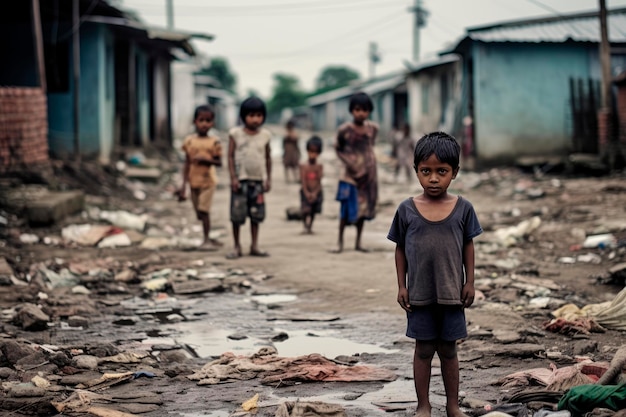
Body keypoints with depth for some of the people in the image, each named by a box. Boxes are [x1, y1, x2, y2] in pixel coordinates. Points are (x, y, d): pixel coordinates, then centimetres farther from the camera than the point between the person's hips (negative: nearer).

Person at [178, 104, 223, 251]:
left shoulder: (214, 142, -6)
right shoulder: (189, 141, 1)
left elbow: (219, 162, -5)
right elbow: (186, 163, 5)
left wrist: (206, 160, -23)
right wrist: (184, 185, 2)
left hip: (208, 180, -4)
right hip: (194, 182, 4)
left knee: (203, 210, -11)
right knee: (200, 213, 8)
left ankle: (206, 240, -4)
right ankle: (208, 239, 21)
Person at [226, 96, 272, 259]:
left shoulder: (265, 135, 5)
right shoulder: (235, 134, -3)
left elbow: (268, 158, 10)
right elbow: (230, 156, -3)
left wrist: (268, 178, 7)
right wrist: (233, 177, -9)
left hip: (258, 180, 2)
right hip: (241, 180, -2)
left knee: (256, 214, 6)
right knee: (237, 214, -1)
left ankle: (254, 246, 14)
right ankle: (237, 247, 9)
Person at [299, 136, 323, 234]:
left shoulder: (319, 166, -2)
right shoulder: (303, 166, -5)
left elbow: (319, 181, -6)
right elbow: (303, 180, -9)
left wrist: (315, 193, -16)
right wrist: (307, 193, -17)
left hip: (316, 192, 2)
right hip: (306, 192, -2)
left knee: (313, 211, 8)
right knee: (306, 210, -15)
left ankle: (310, 226, 24)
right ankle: (306, 226, -4)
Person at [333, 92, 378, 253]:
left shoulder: (373, 128, 0)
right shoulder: (345, 129, -11)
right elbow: (338, 148, -1)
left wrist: (370, 165, 5)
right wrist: (349, 163, -11)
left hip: (367, 174, 4)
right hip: (350, 174, -4)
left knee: (364, 207, 9)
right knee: (348, 208, -5)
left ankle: (358, 242, 19)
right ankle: (340, 241, 7)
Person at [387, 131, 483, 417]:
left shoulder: (463, 208, -3)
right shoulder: (407, 209, -4)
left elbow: (468, 246, 4)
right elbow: (400, 249, 3)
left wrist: (469, 282, 1)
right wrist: (401, 286, 1)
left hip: (452, 293, 0)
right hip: (419, 294, 0)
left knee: (448, 349, 11)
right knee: (423, 349, 8)